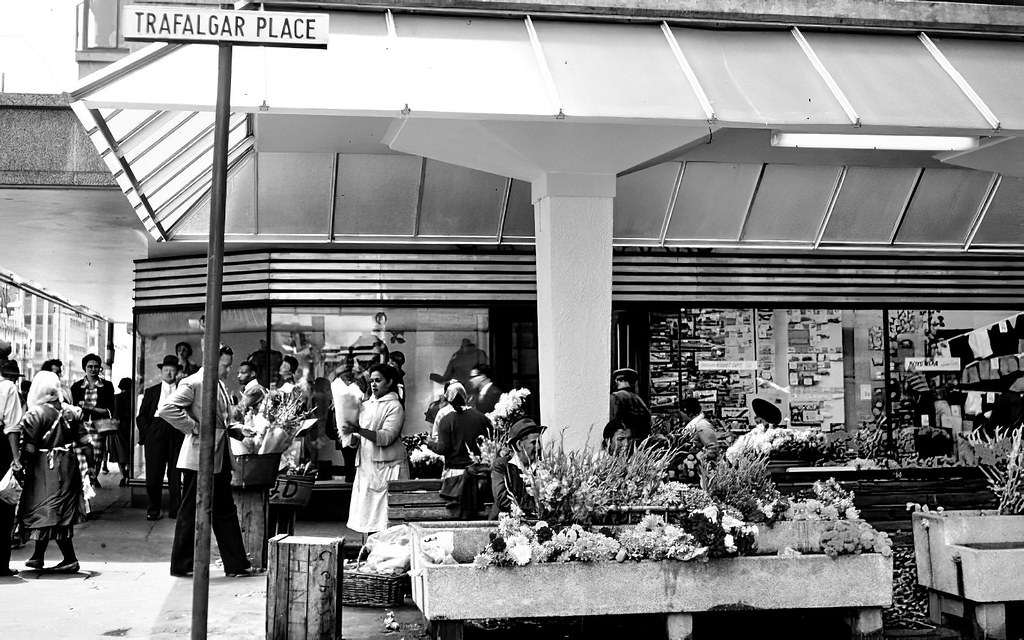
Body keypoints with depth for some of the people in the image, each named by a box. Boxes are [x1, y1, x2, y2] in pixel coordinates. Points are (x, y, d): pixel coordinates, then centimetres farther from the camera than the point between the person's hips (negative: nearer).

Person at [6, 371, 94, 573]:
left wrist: (19, 461, -8)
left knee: (52, 513, -2)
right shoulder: (70, 412, 6)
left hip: (46, 468, -6)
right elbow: (86, 441, 5)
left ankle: (70, 560, -5)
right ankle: (38, 556, 26)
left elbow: (29, 447, -19)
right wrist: (89, 466, 11)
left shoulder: (36, 413, -10)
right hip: (69, 466, 6)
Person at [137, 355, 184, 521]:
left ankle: (174, 510, 7)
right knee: (153, 474, -1)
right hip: (155, 435, 1)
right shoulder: (151, 392, 16)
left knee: (175, 474, 1)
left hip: (177, 434, 0)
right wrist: (146, 433, 0)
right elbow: (141, 416, 12)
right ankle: (153, 510, 7)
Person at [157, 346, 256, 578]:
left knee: (225, 511, 11)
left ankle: (236, 565, 16)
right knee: (191, 512, 2)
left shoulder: (220, 386, 15)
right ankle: (181, 565, 13)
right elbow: (166, 409, -23)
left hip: (220, 457, 9)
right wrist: (194, 428, -20)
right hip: (199, 457, -9)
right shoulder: (193, 383, -13)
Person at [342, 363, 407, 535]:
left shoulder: (394, 407, -5)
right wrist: (352, 436, -1)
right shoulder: (365, 405, 16)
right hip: (365, 467, 7)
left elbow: (386, 437, -17)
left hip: (387, 468, -6)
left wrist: (358, 430, -26)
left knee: (386, 519, -9)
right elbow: (357, 440, 21)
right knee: (369, 518, 5)